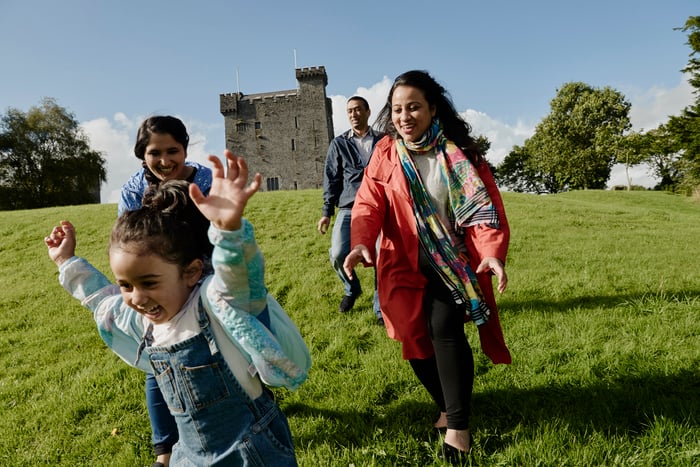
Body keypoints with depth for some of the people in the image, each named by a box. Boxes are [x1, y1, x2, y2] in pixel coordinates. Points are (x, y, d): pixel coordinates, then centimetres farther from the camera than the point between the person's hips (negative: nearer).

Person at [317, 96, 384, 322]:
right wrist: (326, 212, 3)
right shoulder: (339, 144, 12)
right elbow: (332, 179, 10)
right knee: (338, 254, -16)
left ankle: (381, 307, 14)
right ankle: (351, 289, 16)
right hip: (349, 208, 0)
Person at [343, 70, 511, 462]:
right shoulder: (385, 153, -2)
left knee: (444, 329, -18)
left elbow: (486, 205, -9)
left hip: (453, 262, -2)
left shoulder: (459, 151, -5)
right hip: (405, 264, 2)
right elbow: (369, 204, -9)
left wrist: (493, 252, -26)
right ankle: (450, 406, 32)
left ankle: (458, 426, 0)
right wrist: (361, 242, -29)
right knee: (415, 339, 6)